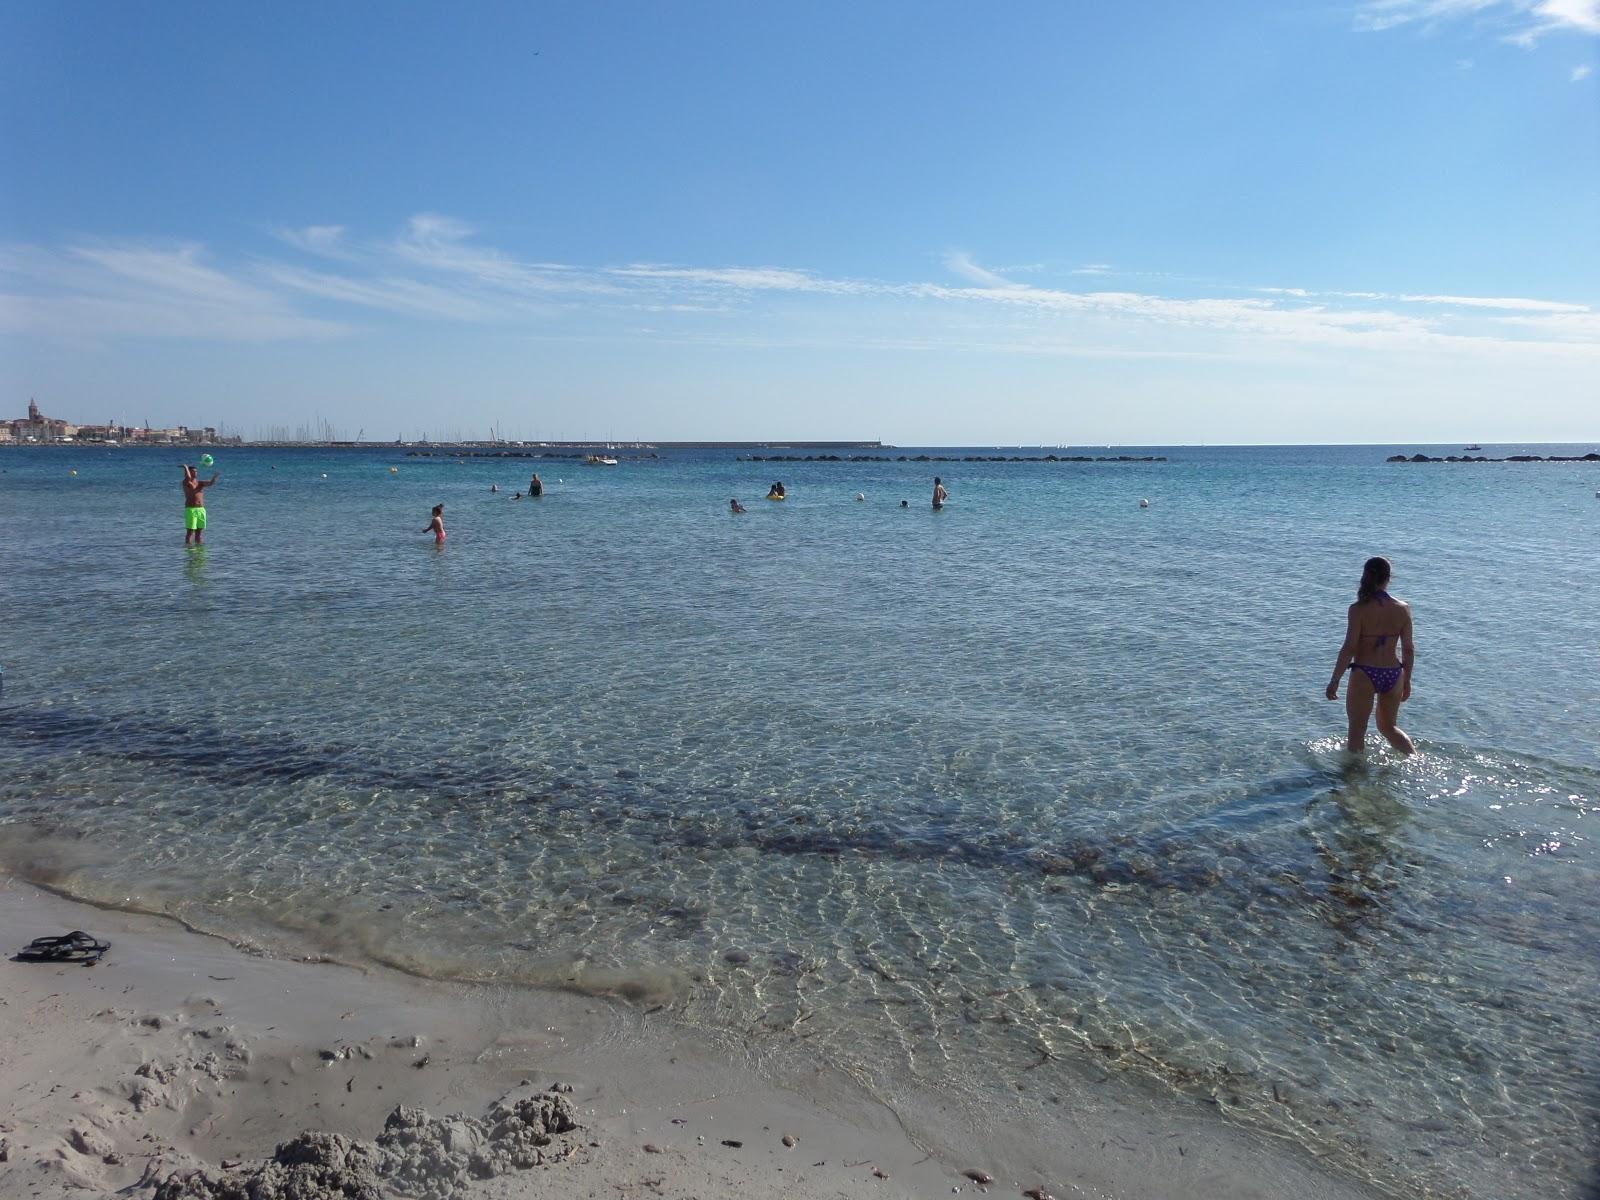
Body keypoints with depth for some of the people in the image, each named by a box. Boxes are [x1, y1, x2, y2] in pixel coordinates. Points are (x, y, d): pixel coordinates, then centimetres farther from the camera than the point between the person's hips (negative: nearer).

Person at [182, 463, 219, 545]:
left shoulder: (200, 483, 13)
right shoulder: (186, 483, -3)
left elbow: (211, 483, -2)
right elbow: (188, 477, -24)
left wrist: (215, 476, -22)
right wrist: (186, 467, -9)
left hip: (201, 510, 6)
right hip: (191, 510, -5)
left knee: (199, 531, 9)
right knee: (190, 531, -6)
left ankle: (198, 545, 15)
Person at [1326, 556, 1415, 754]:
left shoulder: (1358, 610, -13)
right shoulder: (1403, 609, -1)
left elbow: (1349, 649, -15)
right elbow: (1408, 650, 4)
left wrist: (1334, 681, -9)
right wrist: (1407, 681, 16)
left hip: (1364, 674, -4)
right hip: (1393, 674, 5)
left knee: (1357, 731, 10)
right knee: (1388, 726, 25)